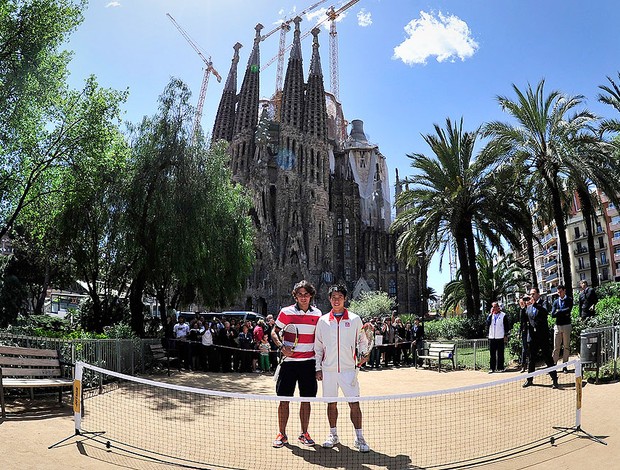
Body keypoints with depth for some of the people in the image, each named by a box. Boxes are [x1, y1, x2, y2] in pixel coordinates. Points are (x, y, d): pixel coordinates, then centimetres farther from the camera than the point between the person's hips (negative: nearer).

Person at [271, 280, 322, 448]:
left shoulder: (317, 313, 5)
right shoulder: (286, 312, -2)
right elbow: (274, 332, 2)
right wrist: (282, 347, -14)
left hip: (308, 362, 2)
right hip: (289, 361, -2)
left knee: (306, 399, 8)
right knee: (284, 399, 2)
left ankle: (304, 433, 22)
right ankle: (282, 434, 17)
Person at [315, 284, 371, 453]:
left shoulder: (355, 319, 3)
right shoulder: (323, 321, 6)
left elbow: (362, 340, 13)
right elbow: (318, 346, 9)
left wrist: (364, 353, -4)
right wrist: (318, 367, 6)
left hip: (348, 369, -1)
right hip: (328, 369, 2)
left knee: (354, 403, -3)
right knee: (331, 403, 10)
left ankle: (359, 438, 8)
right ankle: (333, 435, 25)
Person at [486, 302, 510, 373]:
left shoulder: (503, 315, 2)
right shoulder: (490, 315, 11)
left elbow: (507, 326, 3)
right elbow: (487, 324, -5)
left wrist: (506, 336, -3)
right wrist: (491, 314, -7)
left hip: (500, 337, -3)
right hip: (491, 337, 3)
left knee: (500, 354, 2)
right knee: (492, 354, 4)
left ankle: (500, 368, 9)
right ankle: (492, 368, 7)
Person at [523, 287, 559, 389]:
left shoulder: (542, 303, -2)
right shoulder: (529, 306, 14)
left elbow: (545, 312, -21)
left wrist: (535, 304, -30)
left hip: (543, 336, -5)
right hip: (532, 336, 5)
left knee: (548, 358, -2)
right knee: (531, 359, 11)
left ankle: (555, 380, 7)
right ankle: (529, 380, 20)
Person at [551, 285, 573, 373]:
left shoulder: (569, 300, 2)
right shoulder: (556, 301, 10)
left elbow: (568, 310, -16)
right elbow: (553, 314, 0)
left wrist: (559, 311, -6)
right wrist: (564, 312, -8)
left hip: (566, 326, -2)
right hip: (557, 326, 2)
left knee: (566, 346, 3)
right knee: (556, 347, 3)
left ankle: (565, 365, 9)